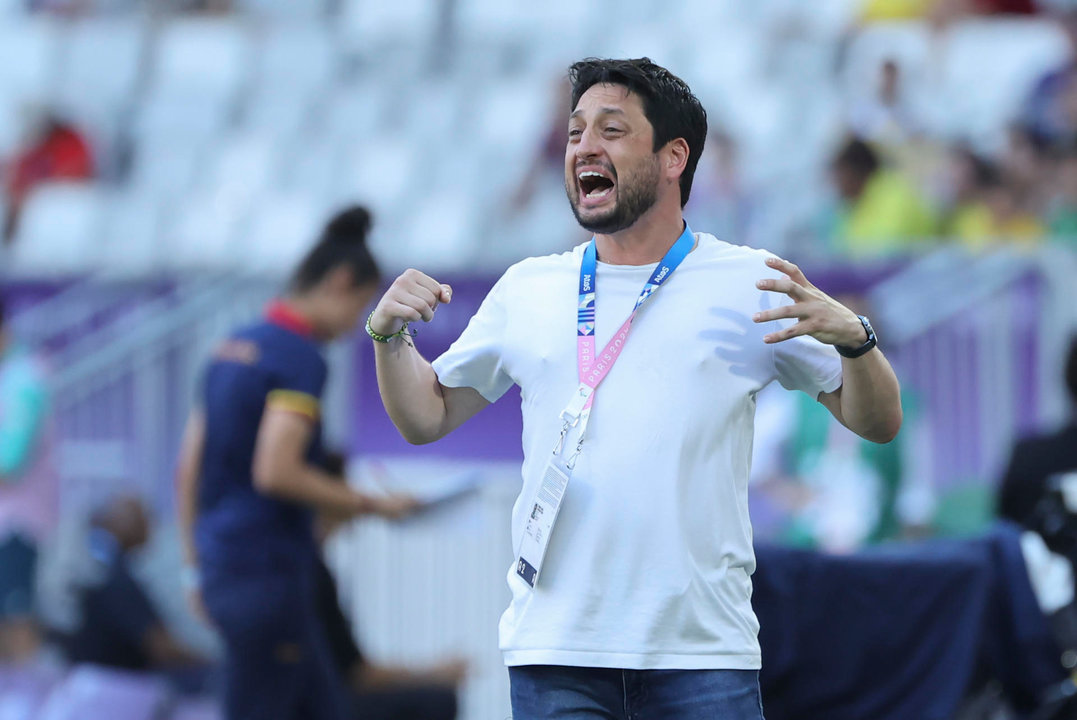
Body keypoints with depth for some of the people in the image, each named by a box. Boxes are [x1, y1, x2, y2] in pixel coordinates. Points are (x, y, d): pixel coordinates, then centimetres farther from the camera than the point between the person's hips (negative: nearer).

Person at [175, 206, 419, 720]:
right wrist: (368, 504, -14)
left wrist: (195, 563, 20)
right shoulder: (300, 359, -13)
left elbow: (189, 468, 16)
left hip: (222, 563, 10)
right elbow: (276, 472, -23)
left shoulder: (234, 349, 14)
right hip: (268, 573, -10)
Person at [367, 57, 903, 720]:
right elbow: (427, 418, 19)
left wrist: (852, 337, -17)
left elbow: (879, 423, 3)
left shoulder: (751, 283, 4)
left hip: (704, 655, -2)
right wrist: (388, 336, 1)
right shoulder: (527, 290, 12)